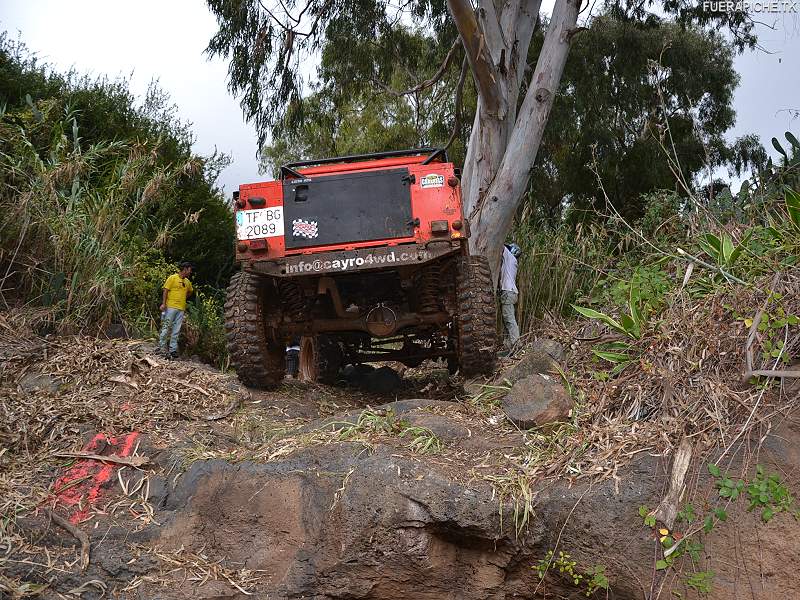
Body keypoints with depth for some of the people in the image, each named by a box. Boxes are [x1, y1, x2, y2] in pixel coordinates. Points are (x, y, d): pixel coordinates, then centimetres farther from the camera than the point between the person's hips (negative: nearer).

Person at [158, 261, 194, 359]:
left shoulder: (187, 282, 15)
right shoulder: (172, 278, -2)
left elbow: (190, 291, 34)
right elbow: (166, 291, -6)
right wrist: (163, 303, -14)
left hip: (181, 308, 6)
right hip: (171, 307, -6)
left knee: (176, 331, 4)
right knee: (166, 327, -4)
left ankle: (173, 349, 5)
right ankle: (162, 346, 2)